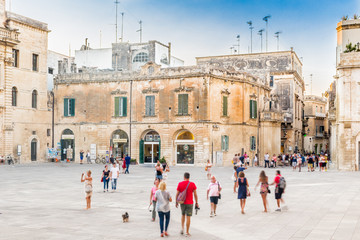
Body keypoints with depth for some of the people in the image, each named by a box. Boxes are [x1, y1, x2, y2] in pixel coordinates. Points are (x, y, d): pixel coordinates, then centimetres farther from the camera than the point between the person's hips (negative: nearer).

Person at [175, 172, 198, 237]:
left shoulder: (180, 184, -2)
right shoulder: (192, 184, -6)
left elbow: (177, 194, 0)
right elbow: (195, 194, -5)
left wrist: (176, 202, 11)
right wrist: (196, 202, 5)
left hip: (182, 202, 2)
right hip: (190, 203, -2)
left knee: (183, 215, 24)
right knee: (188, 217, 2)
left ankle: (182, 228, 14)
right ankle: (187, 233, 5)